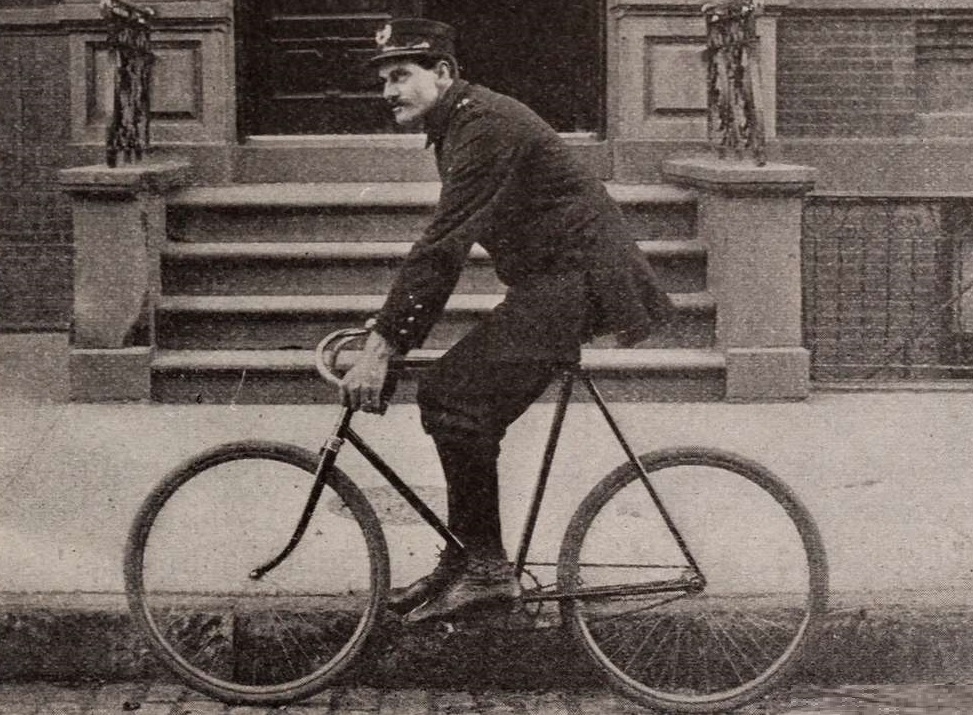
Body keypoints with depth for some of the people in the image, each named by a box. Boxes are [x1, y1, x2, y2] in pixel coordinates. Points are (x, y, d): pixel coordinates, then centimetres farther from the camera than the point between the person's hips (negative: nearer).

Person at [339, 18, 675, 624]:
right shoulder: (460, 124, 16)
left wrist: (381, 348, -24)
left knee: (454, 398, -17)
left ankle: (487, 569, -10)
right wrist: (392, 329, 17)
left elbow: (443, 246, -24)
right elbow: (445, 244, 21)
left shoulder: (483, 125, -17)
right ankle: (465, 559, 15)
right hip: (553, 280, 10)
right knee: (451, 399, 7)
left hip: (576, 278, -10)